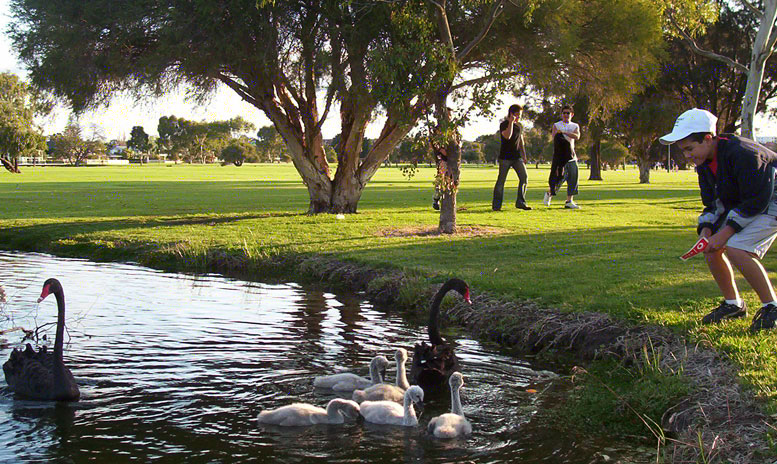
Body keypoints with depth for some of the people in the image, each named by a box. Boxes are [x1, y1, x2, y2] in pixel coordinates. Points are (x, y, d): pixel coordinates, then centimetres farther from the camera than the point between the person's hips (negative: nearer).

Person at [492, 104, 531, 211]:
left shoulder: (519, 126, 14)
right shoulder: (503, 124, -6)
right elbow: (507, 136, -25)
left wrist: (524, 156, 17)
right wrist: (511, 122, -22)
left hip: (517, 157, 6)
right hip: (505, 157, -6)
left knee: (524, 177, -6)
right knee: (501, 180, -2)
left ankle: (520, 202, 0)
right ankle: (496, 205, 6)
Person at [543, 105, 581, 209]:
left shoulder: (575, 126, 12)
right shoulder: (556, 125, 4)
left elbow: (577, 137, -9)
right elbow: (555, 140, -9)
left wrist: (564, 132, -20)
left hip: (571, 156, 4)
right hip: (560, 155, -4)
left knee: (573, 177, -3)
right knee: (560, 176, -9)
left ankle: (569, 201, 1)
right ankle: (549, 193, 17)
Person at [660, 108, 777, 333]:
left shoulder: (742, 154, -31)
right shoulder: (705, 162, -3)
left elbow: (757, 201, -27)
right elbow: (713, 202, 6)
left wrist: (725, 232, -28)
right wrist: (706, 228, -13)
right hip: (743, 204, 9)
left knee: (736, 248, -26)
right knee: (711, 247, 0)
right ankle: (733, 304, 16)